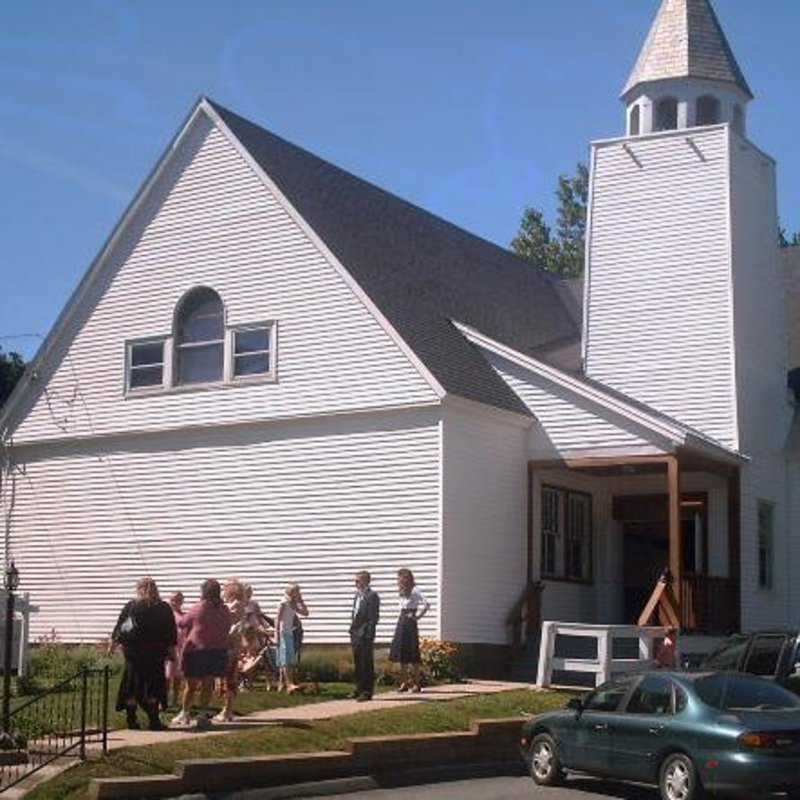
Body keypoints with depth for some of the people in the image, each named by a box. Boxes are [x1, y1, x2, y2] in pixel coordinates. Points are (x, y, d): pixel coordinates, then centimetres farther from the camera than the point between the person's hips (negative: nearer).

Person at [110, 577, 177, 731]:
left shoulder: (131, 606, -4)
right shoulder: (164, 609, -1)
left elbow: (119, 626, 4)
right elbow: (172, 633, 4)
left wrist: (114, 643, 16)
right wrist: (170, 648, 13)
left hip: (134, 652, 0)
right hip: (157, 653, 0)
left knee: (132, 685, 9)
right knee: (153, 685, 6)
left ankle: (131, 719, 12)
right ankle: (153, 720, 1)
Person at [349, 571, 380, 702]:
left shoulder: (372, 596, -11)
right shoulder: (357, 595, 16)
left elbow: (373, 617, -15)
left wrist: (369, 635, -19)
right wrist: (352, 631, 14)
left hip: (365, 636, -9)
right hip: (355, 635, 9)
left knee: (366, 664, -4)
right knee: (358, 664, 13)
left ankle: (367, 692, 0)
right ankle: (359, 689, 21)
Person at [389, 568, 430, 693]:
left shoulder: (414, 591, -13)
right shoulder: (403, 592, 14)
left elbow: (426, 604, -23)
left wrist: (417, 616, -13)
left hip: (410, 623, -9)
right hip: (401, 622, 9)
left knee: (412, 654, -4)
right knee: (401, 654, 7)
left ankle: (416, 683, 2)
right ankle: (404, 683, 13)